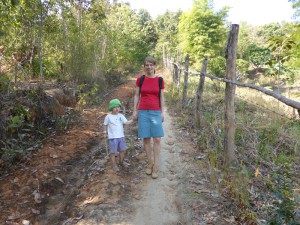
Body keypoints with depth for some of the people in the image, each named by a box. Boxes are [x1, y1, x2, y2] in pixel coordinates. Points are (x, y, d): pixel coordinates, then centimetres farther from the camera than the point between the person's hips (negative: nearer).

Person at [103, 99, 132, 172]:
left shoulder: (121, 116, 4)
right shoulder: (108, 117, -6)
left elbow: (126, 122, -5)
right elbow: (105, 125, 6)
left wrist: (132, 120, -18)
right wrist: (105, 133, 7)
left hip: (121, 136, 4)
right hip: (112, 138, -4)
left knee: (122, 150, 12)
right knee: (113, 152, 2)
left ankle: (121, 162, 33)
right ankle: (114, 165, 16)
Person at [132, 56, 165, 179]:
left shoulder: (160, 80, 4)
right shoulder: (140, 79, 2)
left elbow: (161, 97, 7)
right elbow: (136, 96, 5)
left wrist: (162, 113, 2)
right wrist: (135, 111, 0)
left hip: (155, 112, 0)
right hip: (143, 112, 0)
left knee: (157, 139, -5)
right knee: (146, 139, 4)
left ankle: (156, 165, 7)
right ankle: (150, 163, 19)